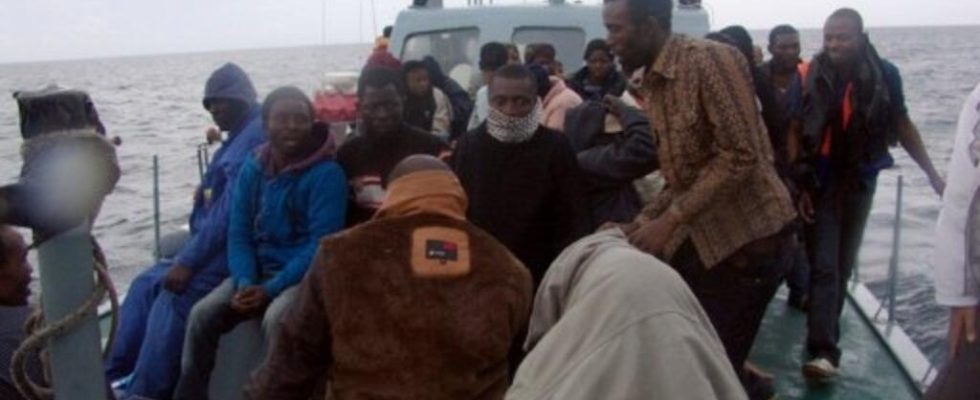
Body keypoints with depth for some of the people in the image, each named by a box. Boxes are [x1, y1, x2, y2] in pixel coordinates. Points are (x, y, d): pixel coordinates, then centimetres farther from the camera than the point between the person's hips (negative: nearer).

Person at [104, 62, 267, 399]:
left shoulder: (255, 135, -17)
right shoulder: (240, 136, 18)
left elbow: (231, 211, -24)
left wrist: (188, 261, -23)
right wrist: (206, 193, 2)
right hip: (217, 243, 11)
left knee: (173, 296, -23)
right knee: (147, 284, 8)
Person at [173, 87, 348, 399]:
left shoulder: (326, 173, -14)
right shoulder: (252, 168, 4)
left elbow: (321, 244, -19)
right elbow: (239, 233, 4)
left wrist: (271, 289, -22)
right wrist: (244, 282, -13)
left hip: (304, 275, -5)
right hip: (258, 269, 6)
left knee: (275, 320, -33)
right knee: (202, 314, -12)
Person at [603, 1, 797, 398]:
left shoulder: (712, 60, -19)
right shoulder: (652, 81, 7)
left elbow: (740, 156, -24)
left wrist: (670, 220, -24)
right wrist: (644, 219, 0)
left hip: (747, 235, -8)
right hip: (699, 234, 8)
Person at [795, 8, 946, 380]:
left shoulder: (884, 74, -8)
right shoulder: (812, 76, -12)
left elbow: (902, 124, 4)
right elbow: (794, 133, -9)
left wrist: (932, 174, 5)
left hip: (859, 180, 2)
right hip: (819, 180, -2)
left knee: (844, 262, 13)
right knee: (824, 265, -8)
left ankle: (825, 332, 29)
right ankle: (823, 350, -10)